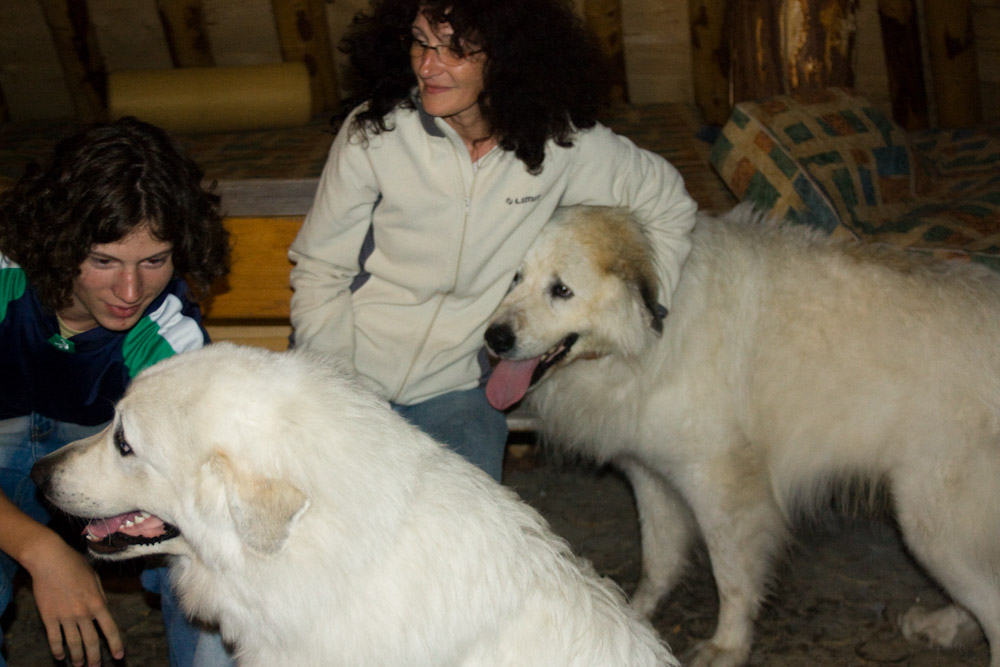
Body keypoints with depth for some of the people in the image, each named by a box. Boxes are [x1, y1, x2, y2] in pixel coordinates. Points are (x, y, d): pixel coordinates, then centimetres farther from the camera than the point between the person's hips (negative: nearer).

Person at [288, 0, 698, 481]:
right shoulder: (374, 130, -11)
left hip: (452, 391, 1)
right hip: (350, 373, -1)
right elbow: (319, 269, -4)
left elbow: (669, 205, 6)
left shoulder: (560, 141, -10)